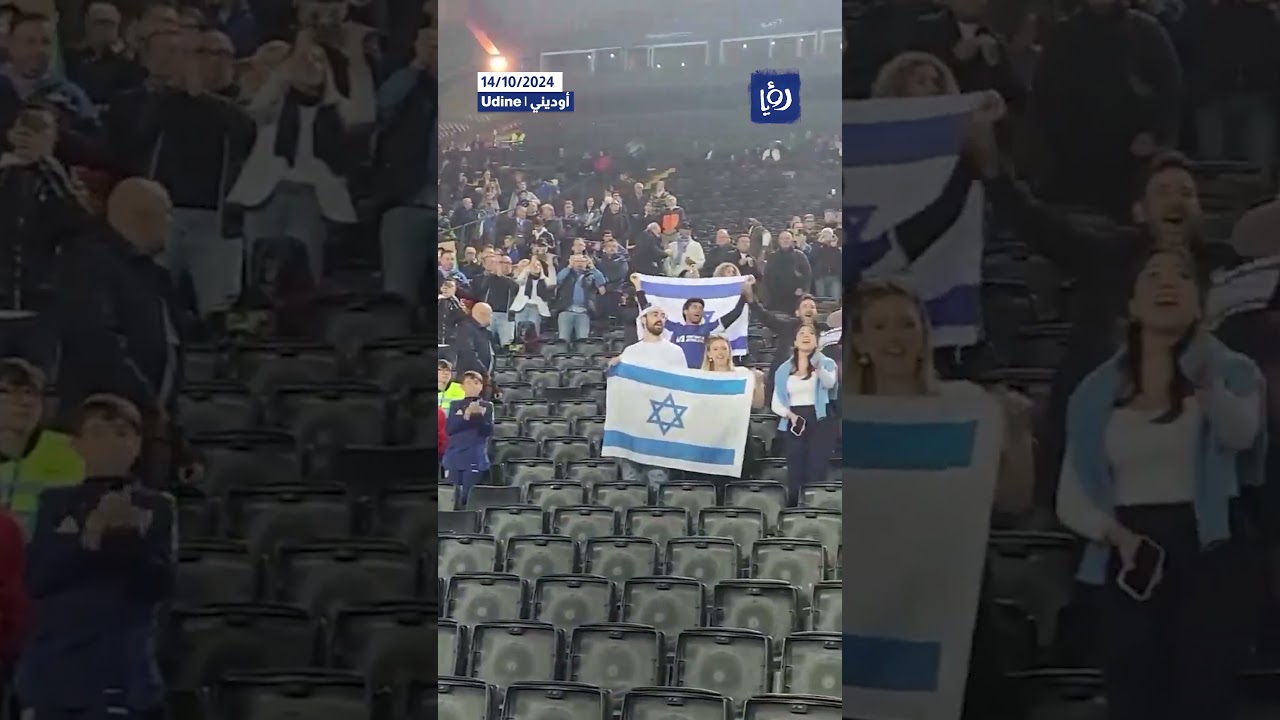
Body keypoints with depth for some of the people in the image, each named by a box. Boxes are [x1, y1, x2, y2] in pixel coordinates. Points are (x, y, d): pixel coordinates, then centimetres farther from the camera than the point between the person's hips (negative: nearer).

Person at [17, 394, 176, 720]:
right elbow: (37, 578, -2)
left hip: (121, 676, -2)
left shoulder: (156, 508, 6)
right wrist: (89, 534, -16)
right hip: (54, 673, 2)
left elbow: (159, 586, -4)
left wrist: (128, 534, -19)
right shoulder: (56, 502, 11)